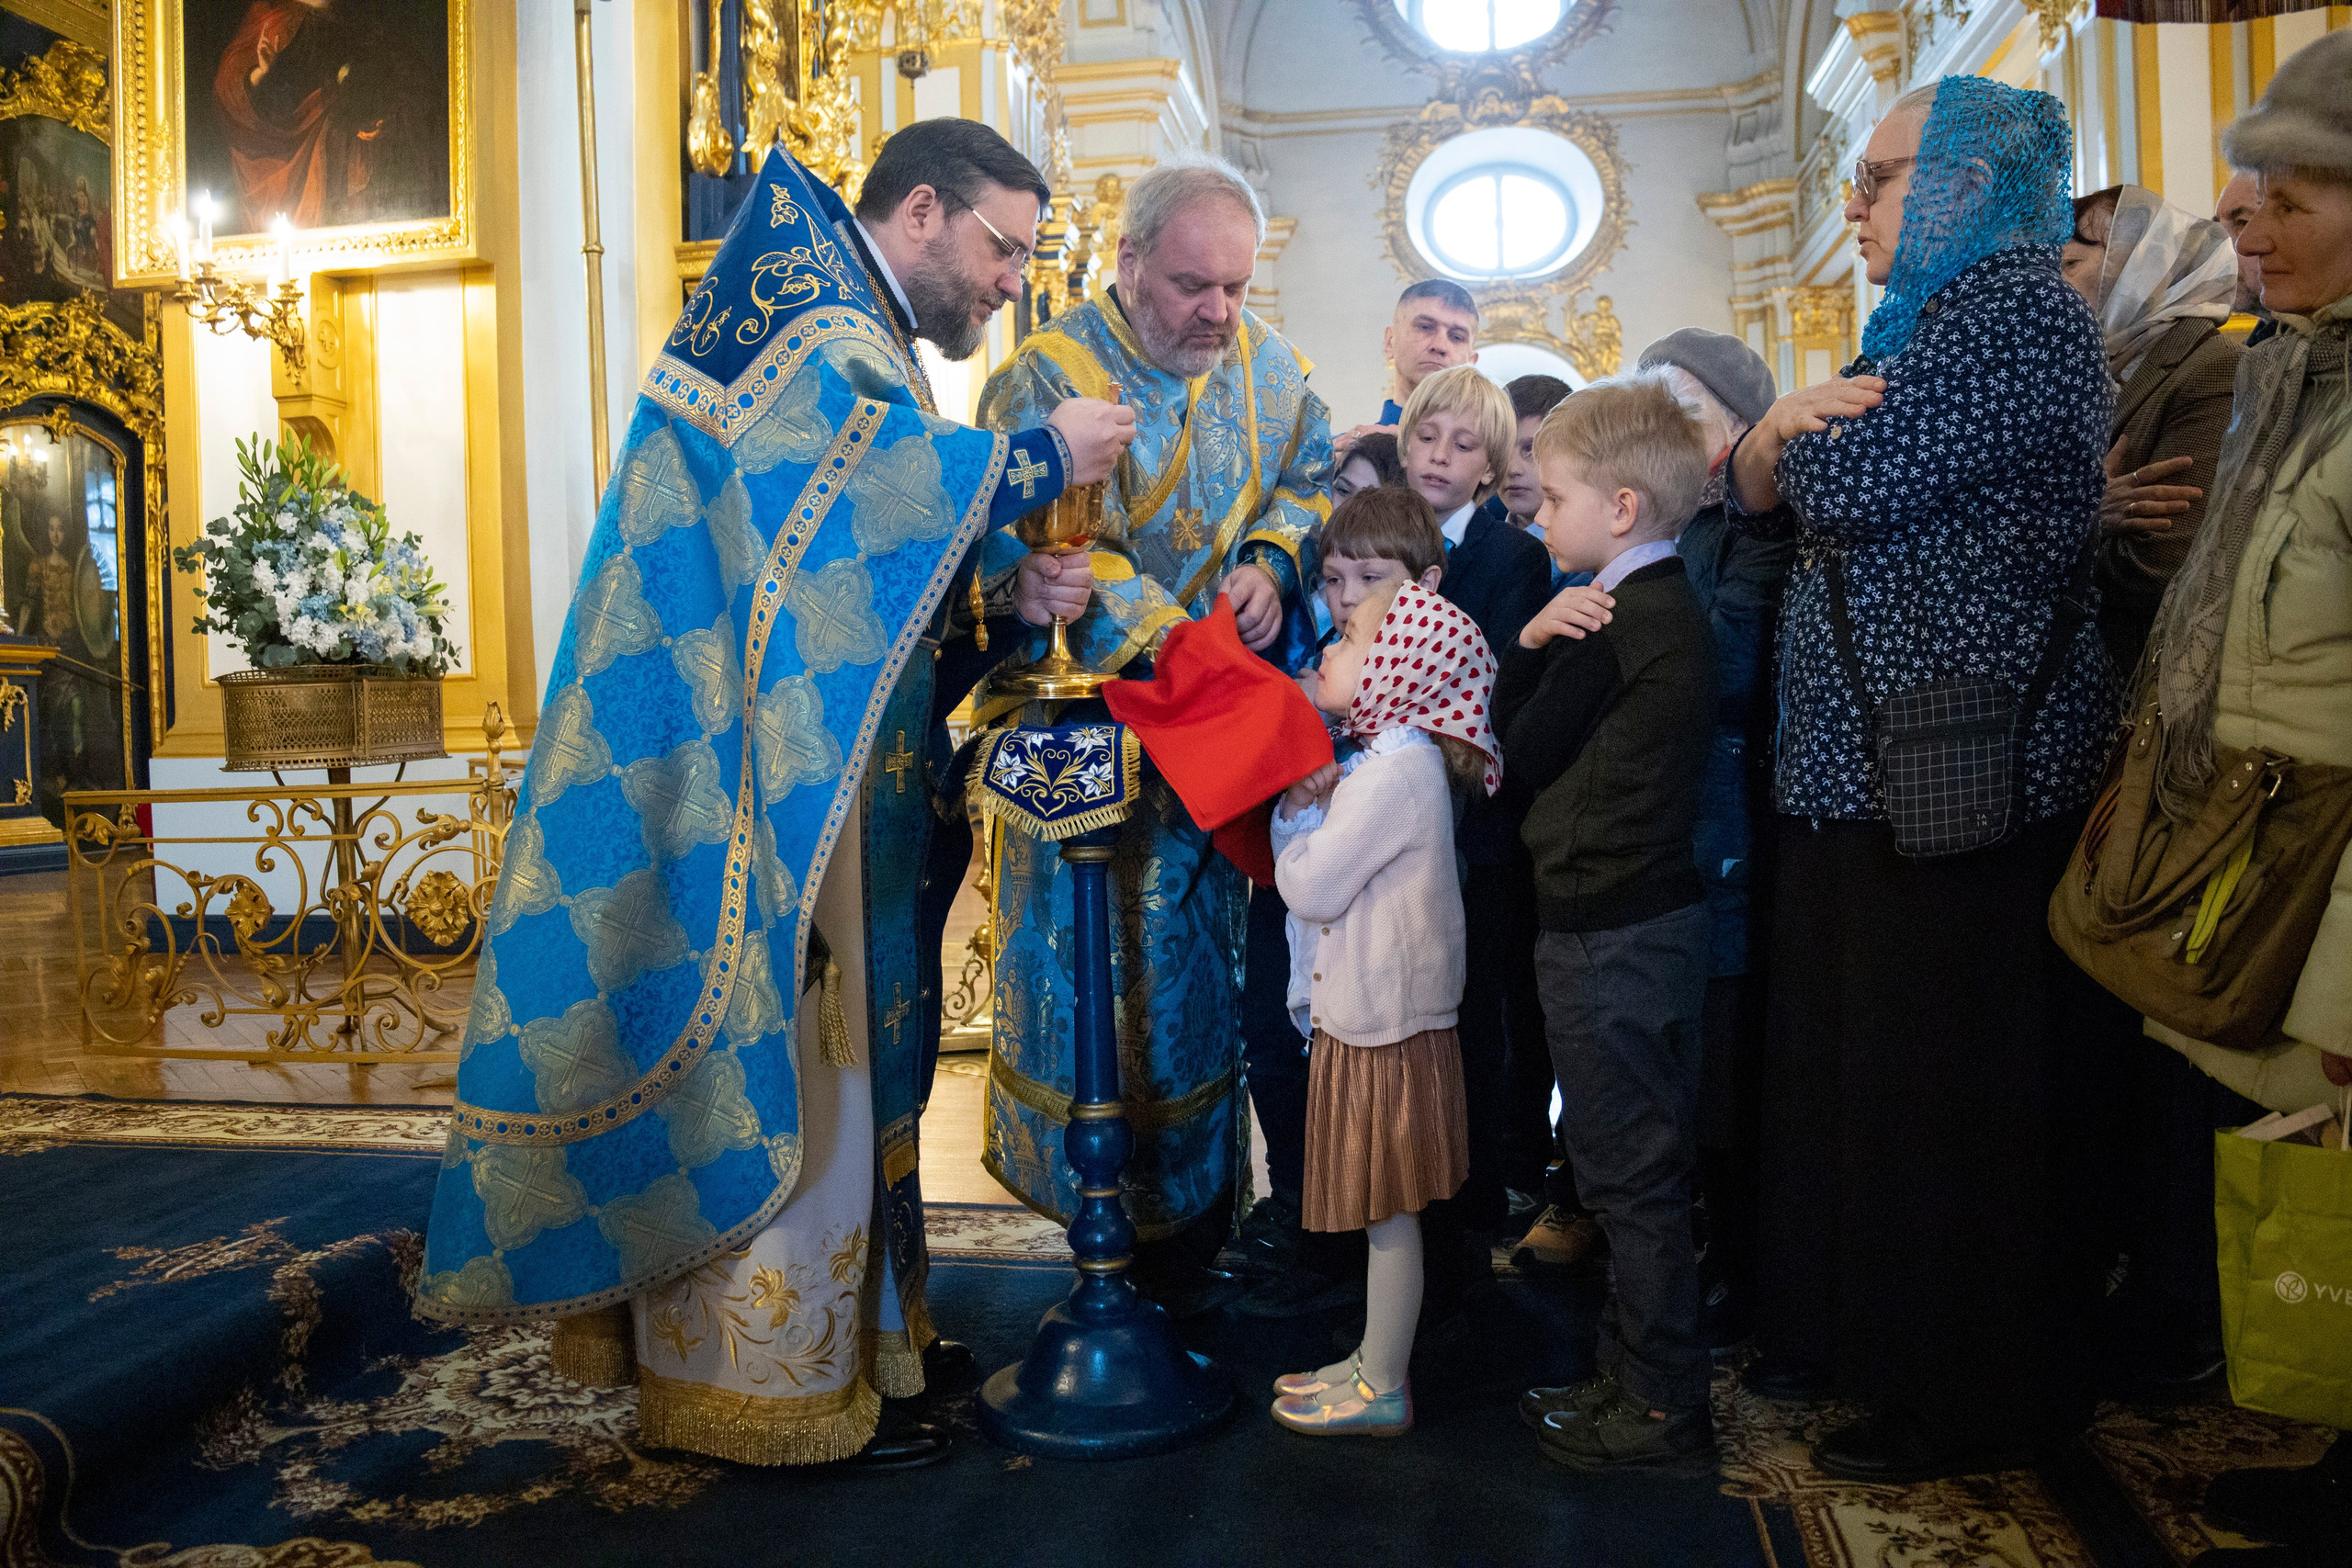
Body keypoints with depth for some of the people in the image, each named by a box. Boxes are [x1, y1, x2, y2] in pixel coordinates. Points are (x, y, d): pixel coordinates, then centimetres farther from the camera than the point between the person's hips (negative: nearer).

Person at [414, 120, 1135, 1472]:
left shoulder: (855, 337, 21)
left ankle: (851, 1324, 27)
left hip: (804, 776, 11)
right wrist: (1040, 459, -19)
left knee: (825, 1044, 15)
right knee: (772, 1057, -3)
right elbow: (869, 483, -31)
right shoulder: (823, 333, -11)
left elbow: (890, 581, 17)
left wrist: (1007, 593, 0)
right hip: (752, 775, -11)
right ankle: (769, 1381, 10)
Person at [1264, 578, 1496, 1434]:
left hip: (1382, 1022, -10)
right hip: (1370, 1010, 10)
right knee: (1382, 1215, 19)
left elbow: (1311, 888, -20)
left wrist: (1296, 815, -6)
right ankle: (1376, 1360, 32)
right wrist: (1305, 803, 1)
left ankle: (1381, 1392, 16)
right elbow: (1310, 871, 16)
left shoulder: (1395, 771, -21)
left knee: (1388, 1212, 3)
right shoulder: (1391, 759, 11)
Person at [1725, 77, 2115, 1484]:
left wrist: (1795, 432, 1)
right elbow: (1764, 503, 18)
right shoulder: (1924, 324, 22)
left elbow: (1849, 483, -21)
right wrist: (1779, 431, -5)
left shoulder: (2020, 310, -10)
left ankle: (1970, 1403, 15)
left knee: (1944, 1094, -1)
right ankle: (1855, 1332, 30)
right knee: (1846, 1068, 15)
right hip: (1863, 771, 10)